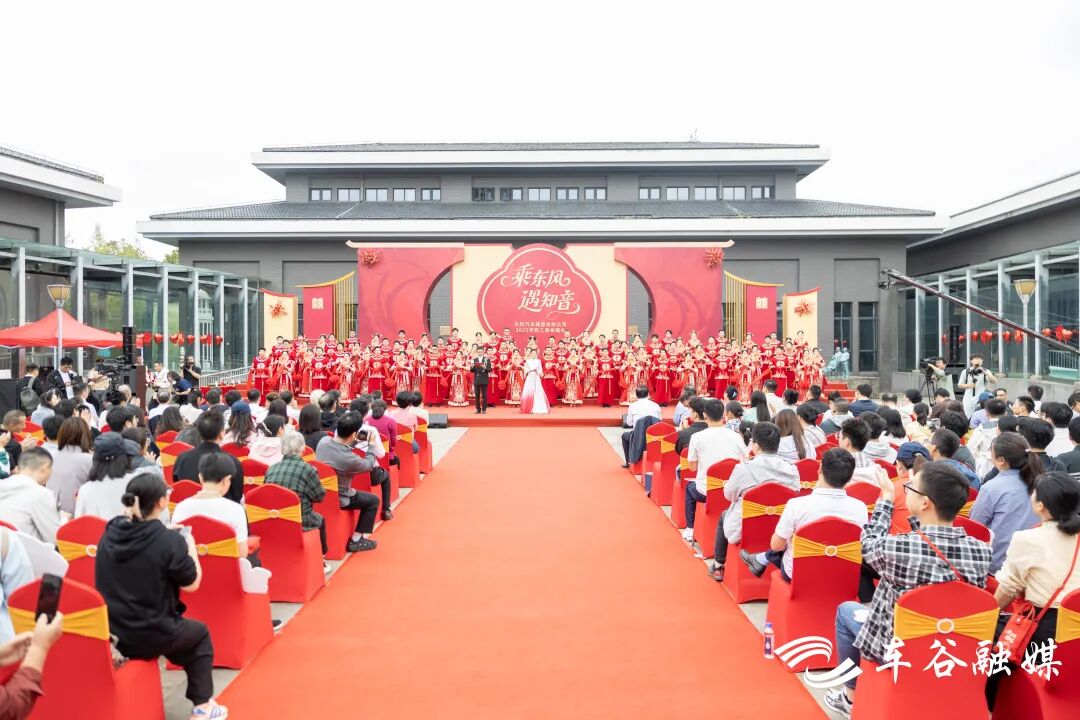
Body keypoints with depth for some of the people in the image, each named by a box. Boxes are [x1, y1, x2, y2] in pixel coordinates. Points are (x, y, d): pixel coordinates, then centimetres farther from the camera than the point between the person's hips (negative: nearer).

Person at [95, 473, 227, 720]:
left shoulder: (110, 533, -3)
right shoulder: (169, 540, -20)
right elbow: (191, 584, -8)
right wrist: (190, 547, 7)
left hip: (109, 634, 6)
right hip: (149, 637, -5)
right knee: (200, 633, 24)